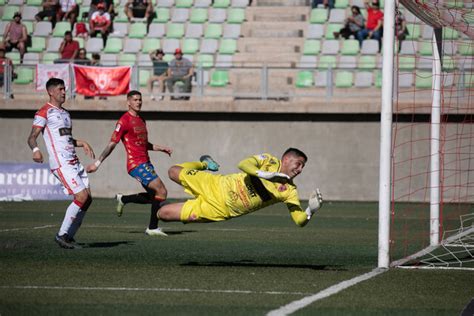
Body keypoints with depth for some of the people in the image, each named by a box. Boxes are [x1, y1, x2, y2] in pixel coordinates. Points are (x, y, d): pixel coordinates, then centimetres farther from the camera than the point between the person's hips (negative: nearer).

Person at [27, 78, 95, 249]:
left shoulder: (65, 113, 23)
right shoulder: (44, 112, -5)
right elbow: (32, 137, -12)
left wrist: (82, 143, 19)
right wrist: (35, 149, -32)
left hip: (74, 161, 9)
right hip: (61, 163, -9)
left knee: (87, 199, 2)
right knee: (82, 197, -17)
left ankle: (69, 237, 9)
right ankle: (62, 234, -7)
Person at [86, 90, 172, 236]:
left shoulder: (141, 120, 17)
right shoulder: (124, 120, -9)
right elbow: (112, 144, -8)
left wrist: (162, 148, 16)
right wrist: (97, 163, -10)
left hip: (145, 163, 9)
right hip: (136, 164, -9)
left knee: (154, 195, 9)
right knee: (161, 192, -13)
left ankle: (123, 199, 23)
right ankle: (152, 228, -7)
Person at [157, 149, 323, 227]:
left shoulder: (289, 191, -12)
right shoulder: (269, 161, -14)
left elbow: (300, 220, -15)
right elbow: (243, 165, -29)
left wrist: (311, 210, -36)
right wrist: (265, 175, -43)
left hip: (220, 210, 0)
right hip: (218, 185, 0)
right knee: (174, 172, 14)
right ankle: (205, 164, 40)